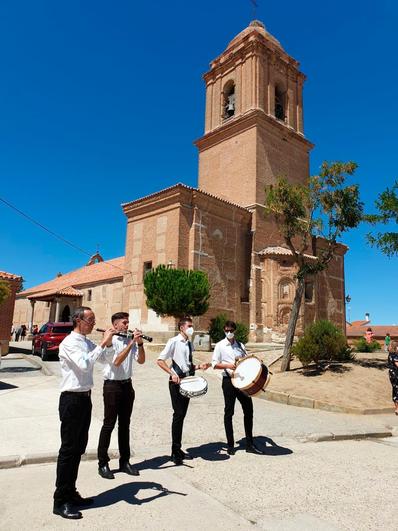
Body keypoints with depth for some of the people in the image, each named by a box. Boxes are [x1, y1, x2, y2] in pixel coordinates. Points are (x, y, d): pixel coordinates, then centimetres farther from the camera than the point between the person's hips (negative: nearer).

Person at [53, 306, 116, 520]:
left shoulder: (88, 343, 10)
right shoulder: (69, 342, -15)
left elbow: (107, 357, 15)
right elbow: (84, 364, -30)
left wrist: (108, 343, -2)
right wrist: (103, 343, -26)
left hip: (85, 398, 9)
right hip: (72, 399, -9)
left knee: (79, 448, 16)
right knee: (68, 449, 0)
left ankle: (71, 494, 29)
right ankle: (60, 501, 11)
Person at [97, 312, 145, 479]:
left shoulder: (130, 340, 6)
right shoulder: (110, 340, -10)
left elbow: (141, 360, 1)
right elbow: (117, 361, -23)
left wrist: (140, 343, -13)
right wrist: (132, 342, -23)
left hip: (127, 384, 6)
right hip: (112, 385, -6)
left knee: (125, 424, 14)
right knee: (109, 425, 3)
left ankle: (124, 461, 25)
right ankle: (103, 464, 16)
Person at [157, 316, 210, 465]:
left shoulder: (189, 344, 13)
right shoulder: (174, 342, -9)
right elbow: (160, 360, -13)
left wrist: (199, 366, 4)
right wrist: (172, 373, -23)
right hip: (176, 381, -7)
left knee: (182, 415, 13)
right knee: (178, 415, -5)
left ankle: (178, 449, 24)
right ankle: (175, 451, 7)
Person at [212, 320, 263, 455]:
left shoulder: (240, 345, 11)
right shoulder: (220, 346, -1)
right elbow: (214, 364, -4)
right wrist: (227, 365, -19)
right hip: (228, 380, -4)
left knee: (248, 410, 6)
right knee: (229, 412, 4)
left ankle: (249, 444, 18)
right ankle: (230, 445, 16)